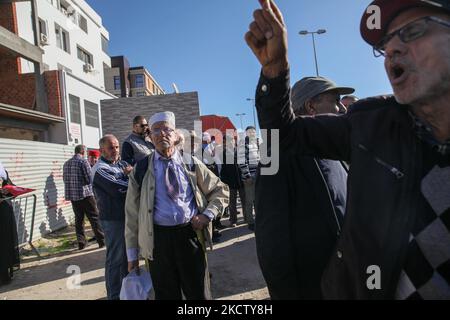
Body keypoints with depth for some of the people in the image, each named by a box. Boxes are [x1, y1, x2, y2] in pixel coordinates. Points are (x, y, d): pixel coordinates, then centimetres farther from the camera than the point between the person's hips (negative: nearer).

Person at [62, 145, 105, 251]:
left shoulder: (66, 163, 9)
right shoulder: (83, 161, -11)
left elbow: (65, 179, 14)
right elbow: (89, 179, -14)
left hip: (72, 195, 6)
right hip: (85, 194, -6)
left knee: (79, 219, 13)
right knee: (94, 218, 1)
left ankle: (81, 242, 16)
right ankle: (102, 241, 3)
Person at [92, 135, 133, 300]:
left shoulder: (122, 164, 11)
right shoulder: (100, 168, -12)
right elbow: (118, 188, -22)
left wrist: (131, 173, -17)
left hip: (128, 215, 8)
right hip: (114, 218, -8)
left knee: (127, 254, 21)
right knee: (115, 258, 3)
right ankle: (115, 295, 19)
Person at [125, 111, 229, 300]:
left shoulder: (191, 164, 6)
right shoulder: (141, 170, 4)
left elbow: (220, 190, 13)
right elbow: (132, 214, 6)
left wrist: (207, 214, -4)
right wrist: (132, 254, 5)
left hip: (190, 234, 1)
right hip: (158, 238, 0)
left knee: (198, 293, 13)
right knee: (165, 295, 13)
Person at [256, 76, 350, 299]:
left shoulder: (335, 154, 5)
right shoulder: (283, 156, -21)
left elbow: (352, 211, 13)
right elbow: (273, 236, -21)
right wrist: (286, 291, -16)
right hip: (310, 287, -7)